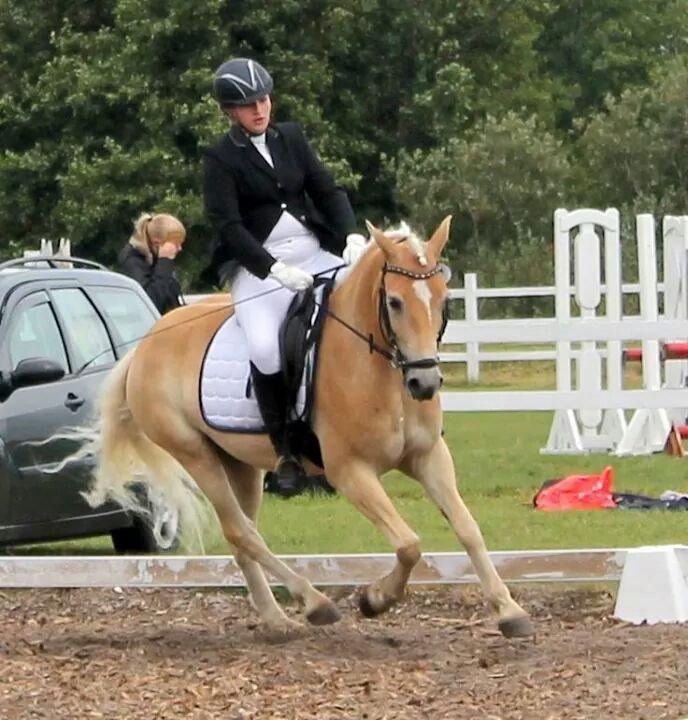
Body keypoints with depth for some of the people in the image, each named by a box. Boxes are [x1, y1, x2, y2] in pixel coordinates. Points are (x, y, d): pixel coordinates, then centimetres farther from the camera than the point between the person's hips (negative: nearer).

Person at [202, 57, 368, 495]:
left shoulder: (291, 138, 11)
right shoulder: (221, 159, -3)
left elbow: (328, 190, 8)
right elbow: (228, 226, -12)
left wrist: (352, 236, -11)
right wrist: (275, 269, -24)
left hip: (315, 251, 5)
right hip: (258, 265, -5)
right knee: (265, 348, -27)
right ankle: (285, 452, -16)